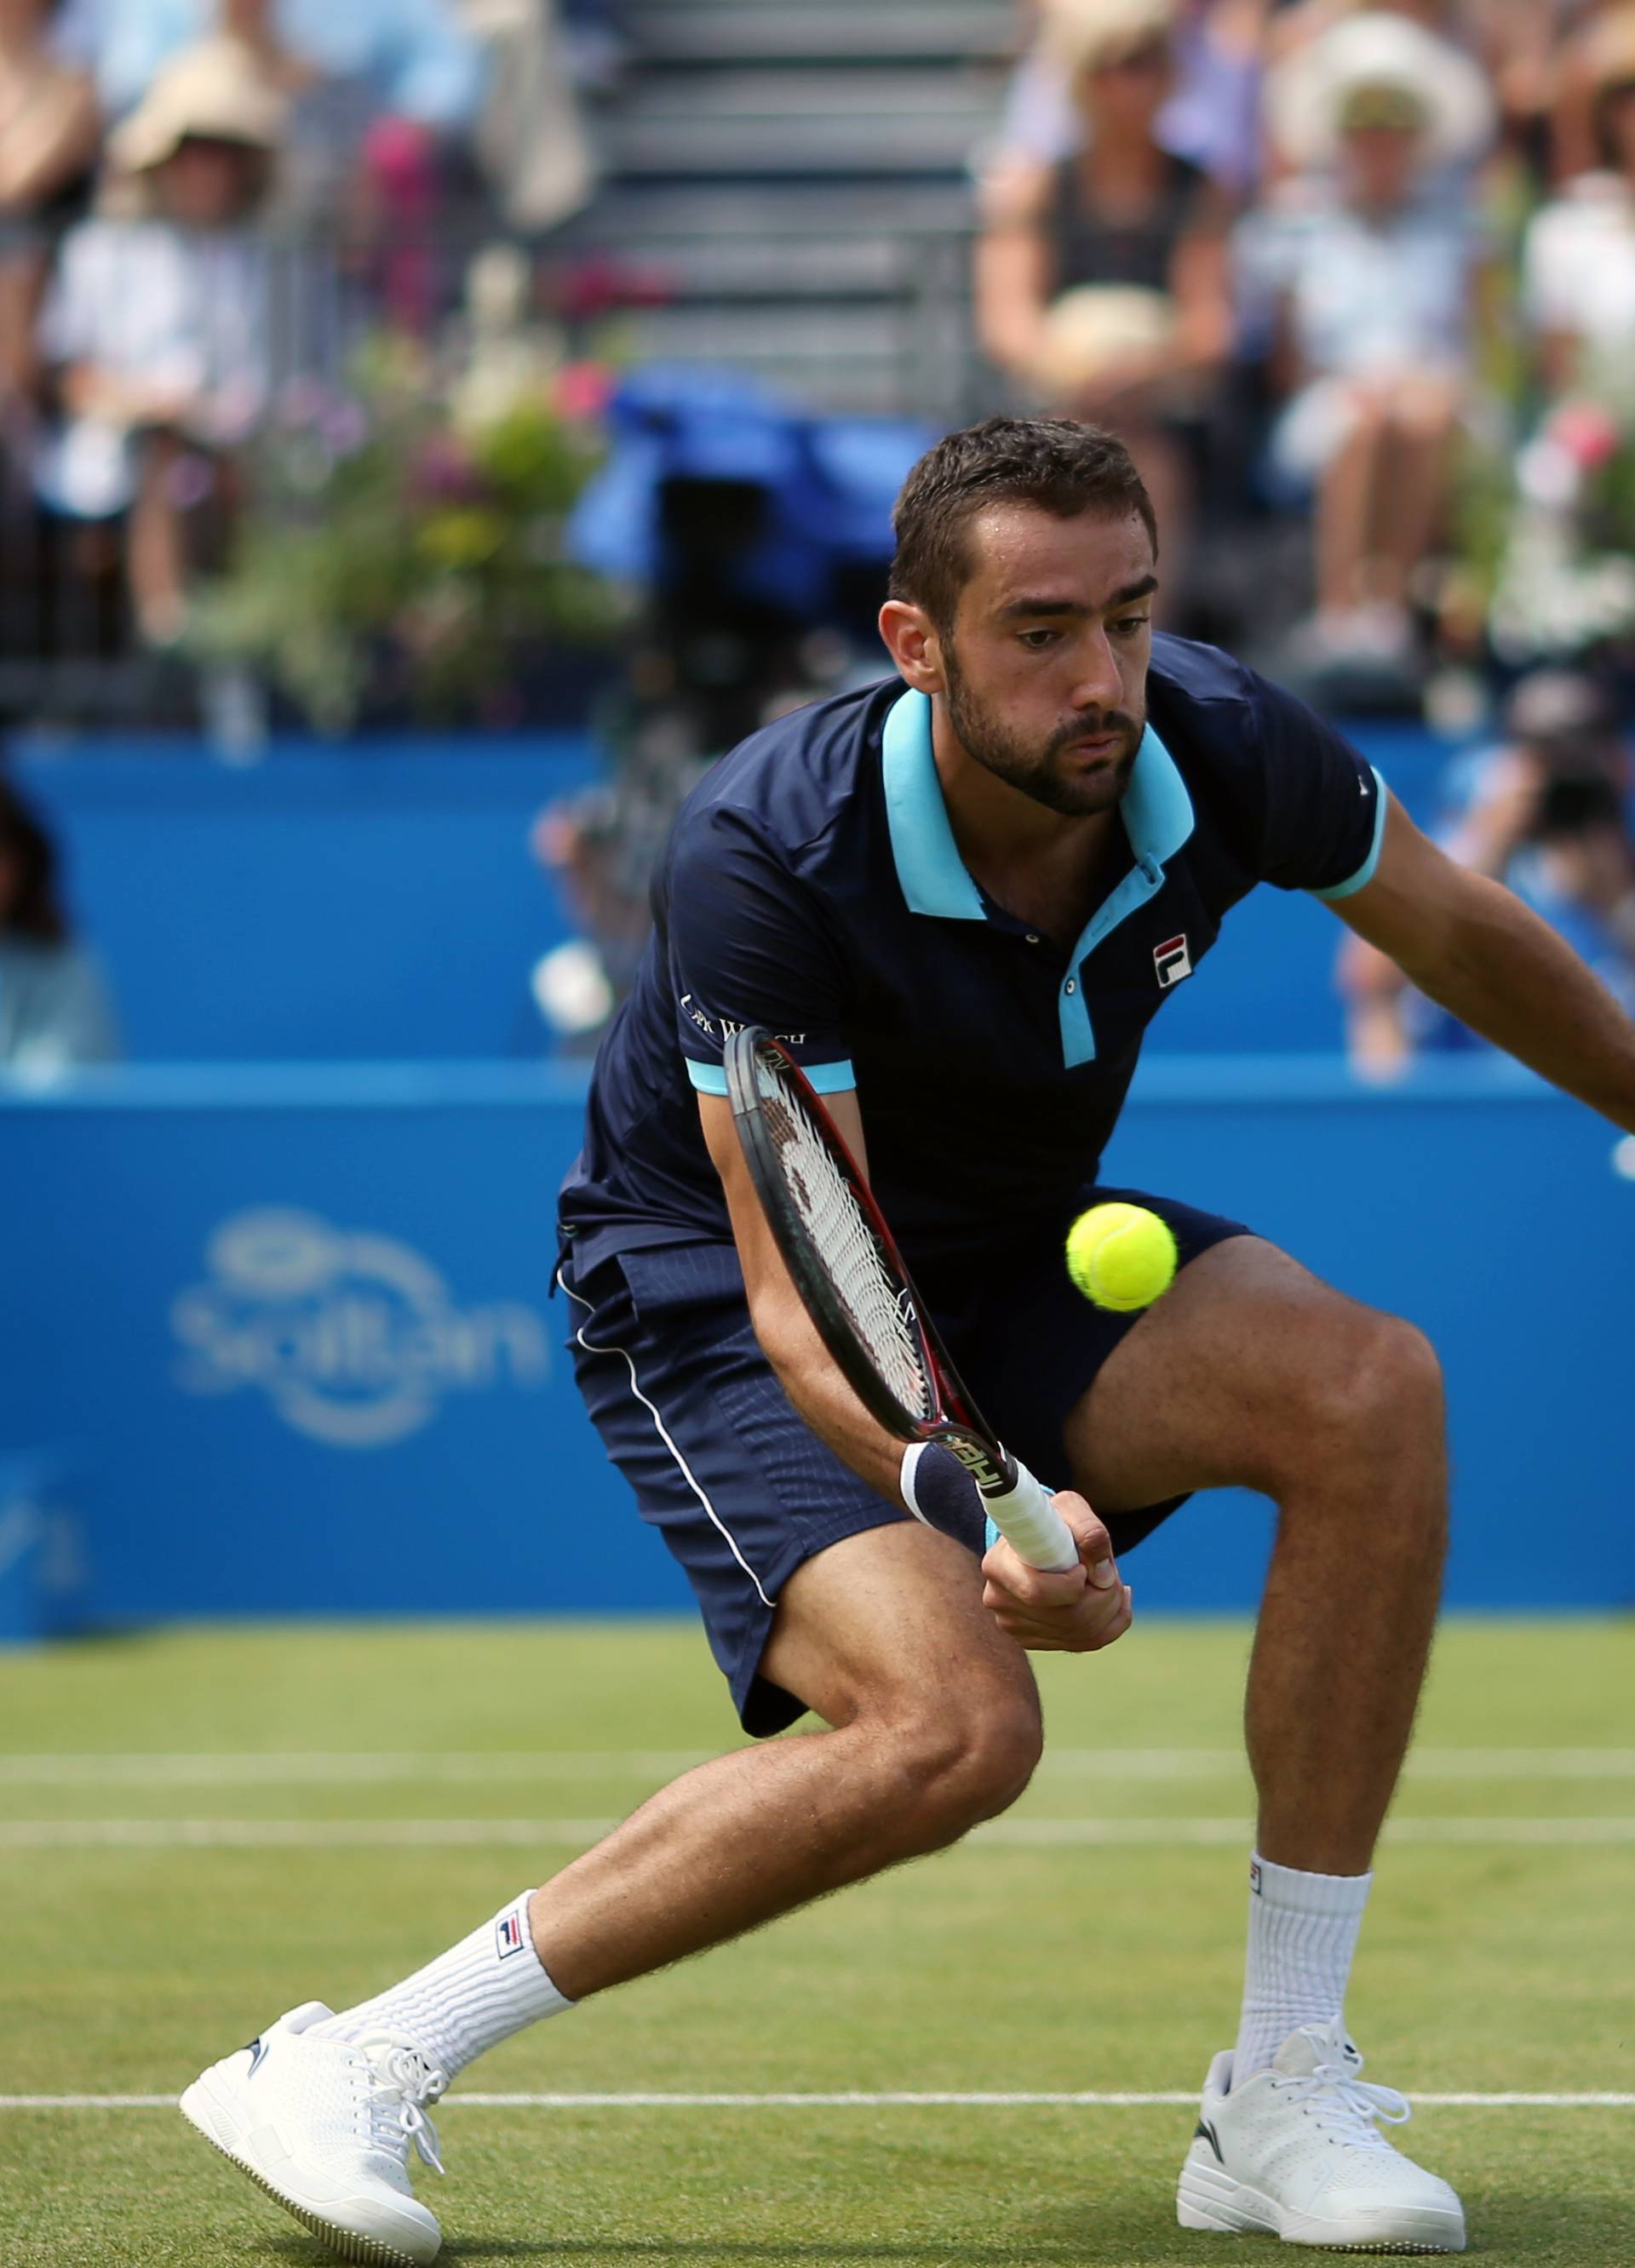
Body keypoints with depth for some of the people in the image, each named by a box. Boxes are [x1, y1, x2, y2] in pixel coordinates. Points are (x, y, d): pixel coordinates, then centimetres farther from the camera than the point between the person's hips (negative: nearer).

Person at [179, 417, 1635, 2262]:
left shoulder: (1224, 751, -18)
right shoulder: (765, 855, -33)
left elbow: (1466, 937, 5)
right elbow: (803, 1290, -36)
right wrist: (991, 1516, -52)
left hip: (1013, 1258, 6)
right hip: (709, 1293, -6)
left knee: (1369, 1390, -22)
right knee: (952, 1718, -31)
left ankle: (1282, 2105, -16)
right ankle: (355, 2068, -21)